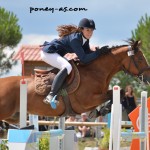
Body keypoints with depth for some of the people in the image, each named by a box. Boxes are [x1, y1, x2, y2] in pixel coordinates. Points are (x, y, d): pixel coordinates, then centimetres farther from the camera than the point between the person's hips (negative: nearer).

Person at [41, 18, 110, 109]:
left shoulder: (85, 39, 0)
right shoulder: (75, 39, -27)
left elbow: (87, 53, 5)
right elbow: (84, 59, -29)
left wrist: (101, 51, -11)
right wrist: (99, 52, -29)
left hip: (56, 54, 11)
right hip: (48, 53, -11)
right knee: (67, 67, -32)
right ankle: (51, 95, -34)